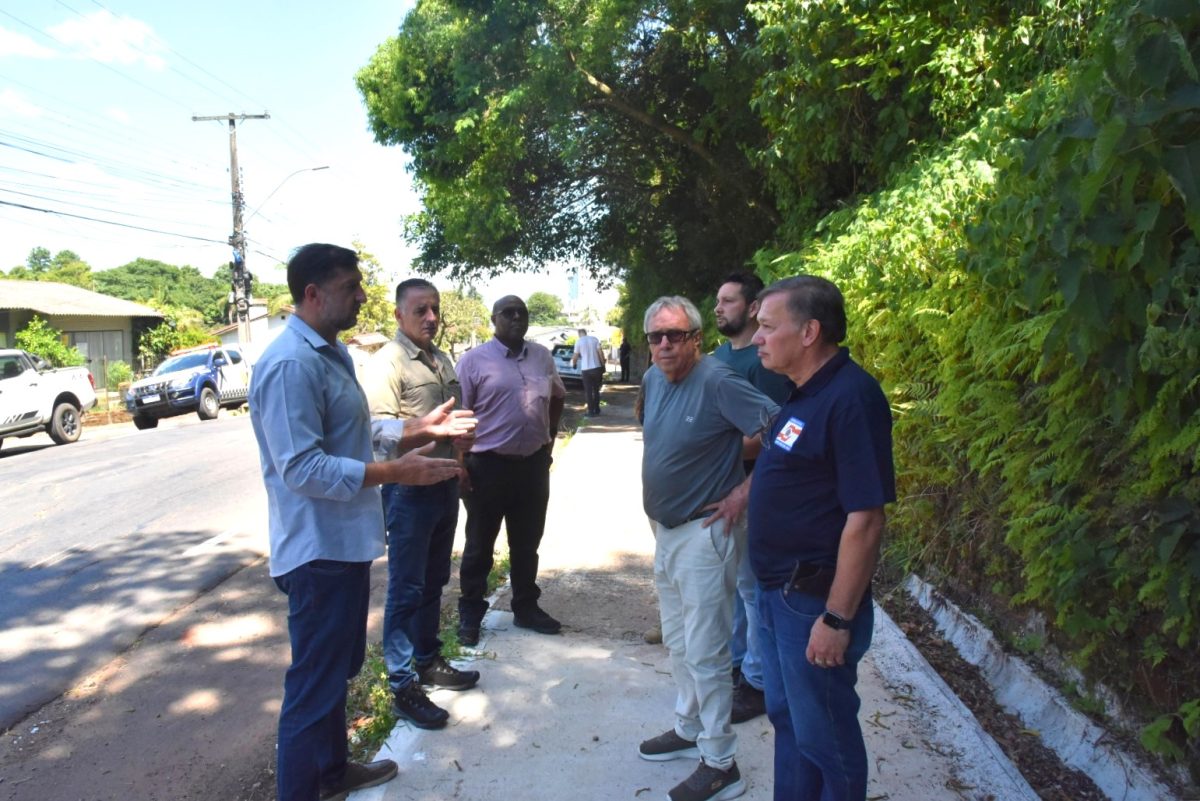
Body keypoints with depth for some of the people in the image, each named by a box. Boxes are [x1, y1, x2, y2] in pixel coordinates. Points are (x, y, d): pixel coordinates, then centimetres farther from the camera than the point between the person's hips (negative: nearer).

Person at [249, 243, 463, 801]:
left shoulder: (334, 353, 11)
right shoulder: (291, 364, -23)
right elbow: (302, 468, -27)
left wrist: (417, 428, 10)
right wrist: (393, 472, -28)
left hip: (345, 540, 11)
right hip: (319, 549, -11)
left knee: (337, 669, 25)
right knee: (314, 685, 2)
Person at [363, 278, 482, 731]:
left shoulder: (441, 361, 13)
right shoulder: (386, 364, -13)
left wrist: (463, 436, 8)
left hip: (445, 485, 8)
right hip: (409, 490, -8)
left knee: (433, 583, 18)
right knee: (406, 591, 0)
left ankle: (427, 661, 33)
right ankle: (403, 687, 9)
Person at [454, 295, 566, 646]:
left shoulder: (543, 357, 7)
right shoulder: (474, 360, -8)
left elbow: (557, 397, 22)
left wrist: (550, 435, 14)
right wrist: (461, 464, -12)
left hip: (534, 464, 5)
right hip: (489, 465, -4)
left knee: (527, 543, 16)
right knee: (479, 545, 8)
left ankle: (526, 608, 31)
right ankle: (470, 614, 22)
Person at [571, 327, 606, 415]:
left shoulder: (578, 341, -3)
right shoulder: (594, 339, 4)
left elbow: (576, 355, -1)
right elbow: (600, 352, 0)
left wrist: (573, 363, 19)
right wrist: (603, 365, 7)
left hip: (586, 369, -3)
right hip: (597, 367, 3)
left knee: (588, 391, 3)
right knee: (596, 390, 16)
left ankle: (591, 411, 1)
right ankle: (597, 409, 20)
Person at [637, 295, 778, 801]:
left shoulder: (718, 382, -20)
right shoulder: (652, 379, 5)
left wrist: (745, 492, -20)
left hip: (705, 533, -8)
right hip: (664, 530, 9)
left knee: (704, 652, -1)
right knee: (677, 643, 21)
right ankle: (689, 730, 39)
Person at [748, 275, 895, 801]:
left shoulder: (850, 398, -22)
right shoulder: (804, 393, 8)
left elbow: (865, 519, -24)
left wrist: (838, 619, -22)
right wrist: (746, 492, 13)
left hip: (815, 602, -9)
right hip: (778, 593, 9)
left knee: (824, 735, 9)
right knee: (787, 718, 23)